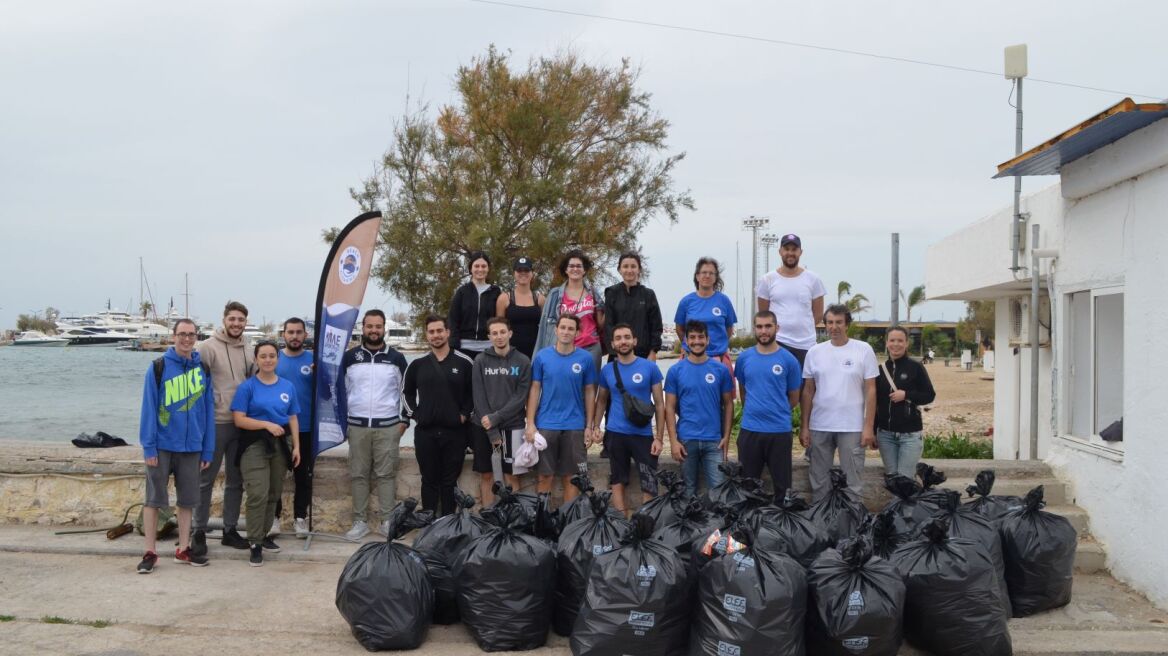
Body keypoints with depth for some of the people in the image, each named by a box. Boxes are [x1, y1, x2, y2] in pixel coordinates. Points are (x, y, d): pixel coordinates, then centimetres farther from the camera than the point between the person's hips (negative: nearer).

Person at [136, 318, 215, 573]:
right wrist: (148, 446, -12)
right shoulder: (159, 367, -5)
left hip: (192, 446, 3)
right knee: (154, 498, 2)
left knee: (187, 499, 10)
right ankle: (150, 552, 10)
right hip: (162, 445, -3)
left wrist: (208, 449, 3)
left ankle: (183, 549, 21)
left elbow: (208, 410, 6)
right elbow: (149, 408, -7)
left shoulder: (203, 369, 4)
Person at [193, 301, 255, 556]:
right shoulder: (209, 347, -8)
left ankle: (230, 530, 21)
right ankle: (199, 532, 11)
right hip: (215, 423, -6)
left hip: (241, 424, 6)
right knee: (206, 479, 2)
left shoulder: (248, 351, 10)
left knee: (236, 480, 11)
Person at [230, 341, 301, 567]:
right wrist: (267, 424, -18)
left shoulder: (288, 387, 9)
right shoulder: (247, 387, -3)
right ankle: (255, 544, -5)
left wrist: (296, 446, 3)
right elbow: (239, 419, -9)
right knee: (258, 495, -12)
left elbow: (293, 419, 11)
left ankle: (263, 535, 26)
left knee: (274, 494, 11)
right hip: (255, 445, -4)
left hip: (281, 445, 5)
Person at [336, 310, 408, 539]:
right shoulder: (350, 356, 5)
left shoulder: (396, 357, 4)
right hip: (357, 426, 1)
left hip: (388, 426, -1)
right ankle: (360, 521, 11)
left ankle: (387, 520, 7)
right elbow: (340, 388, 10)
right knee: (358, 475, 4)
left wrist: (404, 420, 3)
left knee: (386, 475, 1)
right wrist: (345, 418, 1)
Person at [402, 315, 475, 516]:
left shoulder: (464, 363, -1)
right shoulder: (417, 364, 6)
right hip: (425, 432, 2)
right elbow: (406, 392, 17)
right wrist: (413, 414, 6)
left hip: (454, 431, -1)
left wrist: (465, 414, -3)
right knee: (429, 481, 8)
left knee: (450, 482, 6)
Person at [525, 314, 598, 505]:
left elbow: (589, 392, 5)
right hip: (546, 424, 0)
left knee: (571, 476, 6)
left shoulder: (585, 358, 0)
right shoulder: (542, 356, 1)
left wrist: (589, 425, 2)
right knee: (546, 475, 5)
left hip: (575, 426, 0)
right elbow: (535, 390, 3)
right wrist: (530, 423, -3)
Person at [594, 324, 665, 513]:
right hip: (615, 433, 2)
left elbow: (659, 404, -1)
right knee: (617, 480, 10)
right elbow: (601, 400, 15)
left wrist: (659, 437, -6)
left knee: (649, 484, -1)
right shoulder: (607, 370, 3)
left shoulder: (650, 367, -3)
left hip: (643, 434, -2)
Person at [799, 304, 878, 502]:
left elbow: (870, 390, -3)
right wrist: (804, 426, 2)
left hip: (852, 428, -3)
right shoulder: (814, 352, 4)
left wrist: (869, 426, -8)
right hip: (819, 427, 3)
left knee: (853, 481, 4)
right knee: (819, 480, 12)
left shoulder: (863, 350, -3)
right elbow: (808, 392, 7)